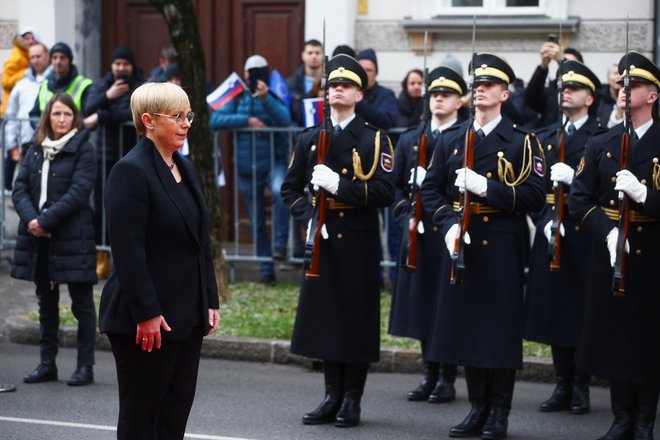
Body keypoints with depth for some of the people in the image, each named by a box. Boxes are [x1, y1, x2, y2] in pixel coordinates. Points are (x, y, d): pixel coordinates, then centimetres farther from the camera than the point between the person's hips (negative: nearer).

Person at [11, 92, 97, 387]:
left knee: (81, 303, 1)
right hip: (39, 240, 6)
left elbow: (79, 193, -14)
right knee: (46, 303, 12)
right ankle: (47, 364, 19)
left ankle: (85, 366, 5)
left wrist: (45, 221, -17)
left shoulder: (83, 150, -4)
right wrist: (31, 219, -12)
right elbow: (20, 188, 6)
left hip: (73, 238, -5)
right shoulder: (35, 151, 11)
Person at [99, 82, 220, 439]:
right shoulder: (131, 171, -14)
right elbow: (127, 250, -19)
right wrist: (146, 313, -22)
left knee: (177, 409, 10)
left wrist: (210, 301, 13)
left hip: (187, 314, 8)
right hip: (147, 318, -8)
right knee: (141, 411, 0)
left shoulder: (184, 168, 14)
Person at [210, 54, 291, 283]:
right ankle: (266, 270, 19)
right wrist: (247, 120, -14)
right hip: (248, 168, 3)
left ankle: (280, 243, -22)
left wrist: (266, 99, -28)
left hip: (274, 163, -3)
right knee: (257, 222, 8)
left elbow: (285, 120, -17)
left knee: (280, 191, -36)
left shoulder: (275, 97, 2)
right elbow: (215, 120, -8)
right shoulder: (237, 99, 7)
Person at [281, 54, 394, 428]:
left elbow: (385, 192, -12)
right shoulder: (310, 139, 10)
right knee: (325, 316, 6)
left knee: (356, 319, -1)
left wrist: (339, 185, -21)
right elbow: (291, 188, 16)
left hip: (359, 242, -4)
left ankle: (352, 401, 7)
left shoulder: (374, 139, -3)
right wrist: (308, 215, -2)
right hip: (323, 240, 4)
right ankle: (333, 397, 15)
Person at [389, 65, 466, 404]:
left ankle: (447, 378, 6)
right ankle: (429, 374, 17)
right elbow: (397, 185, 14)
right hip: (421, 236, 5)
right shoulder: (410, 141, 13)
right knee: (422, 303, 8)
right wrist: (406, 218, 0)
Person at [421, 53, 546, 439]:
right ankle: (478, 408, 16)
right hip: (463, 244, 4)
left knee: (501, 327, -3)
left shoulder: (522, 142, -1)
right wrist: (448, 223, -6)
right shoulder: (452, 142, 12)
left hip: (503, 245, -4)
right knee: (466, 324, 6)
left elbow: (535, 196, -9)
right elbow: (431, 190, 12)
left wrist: (487, 187, -20)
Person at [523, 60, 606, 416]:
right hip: (551, 232, 5)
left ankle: (580, 387, 6)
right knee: (554, 308, 7)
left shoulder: (603, 138, -1)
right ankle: (562, 385, 15)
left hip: (585, 235, -5)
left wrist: (574, 177, -23)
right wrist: (545, 220, -3)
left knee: (581, 310, -2)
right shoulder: (545, 138, 14)